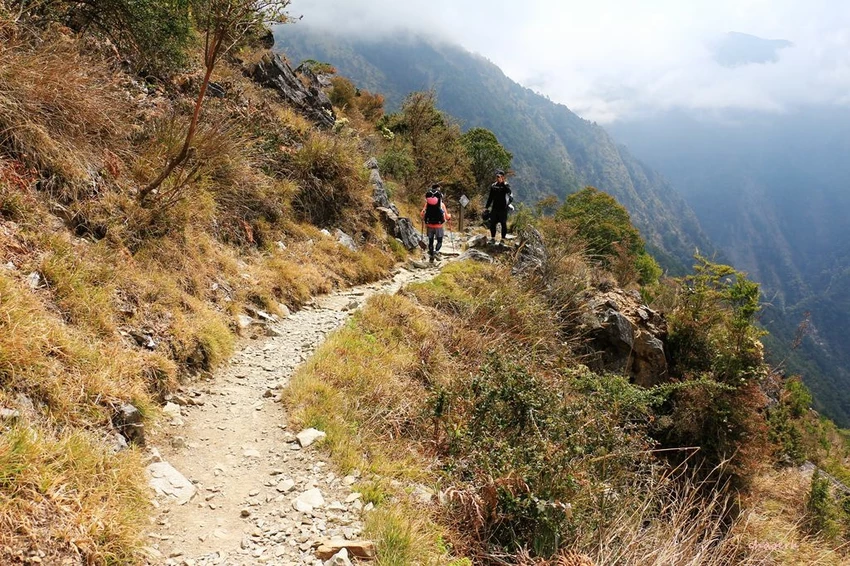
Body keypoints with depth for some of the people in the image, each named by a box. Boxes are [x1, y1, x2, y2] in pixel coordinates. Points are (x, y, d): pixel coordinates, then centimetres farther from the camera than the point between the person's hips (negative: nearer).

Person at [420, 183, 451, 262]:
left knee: (430, 241, 16)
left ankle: (431, 256, 20)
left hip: (429, 226, 2)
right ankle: (436, 251, -16)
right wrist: (449, 216, 18)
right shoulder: (441, 204, -9)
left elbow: (422, 214, -4)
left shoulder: (427, 203, -4)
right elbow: (447, 217, -6)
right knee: (439, 241, 11)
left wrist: (425, 219, 18)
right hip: (439, 225, -2)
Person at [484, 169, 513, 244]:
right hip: (494, 208, 4)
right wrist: (486, 207, 13)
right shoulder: (493, 186, 10)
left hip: (503, 208, -4)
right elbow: (490, 197, 16)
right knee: (492, 223, 2)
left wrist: (503, 183, -29)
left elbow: (508, 191, -25)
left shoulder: (506, 185, -2)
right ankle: (492, 238, 11)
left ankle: (502, 239, 6)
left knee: (503, 224, -1)